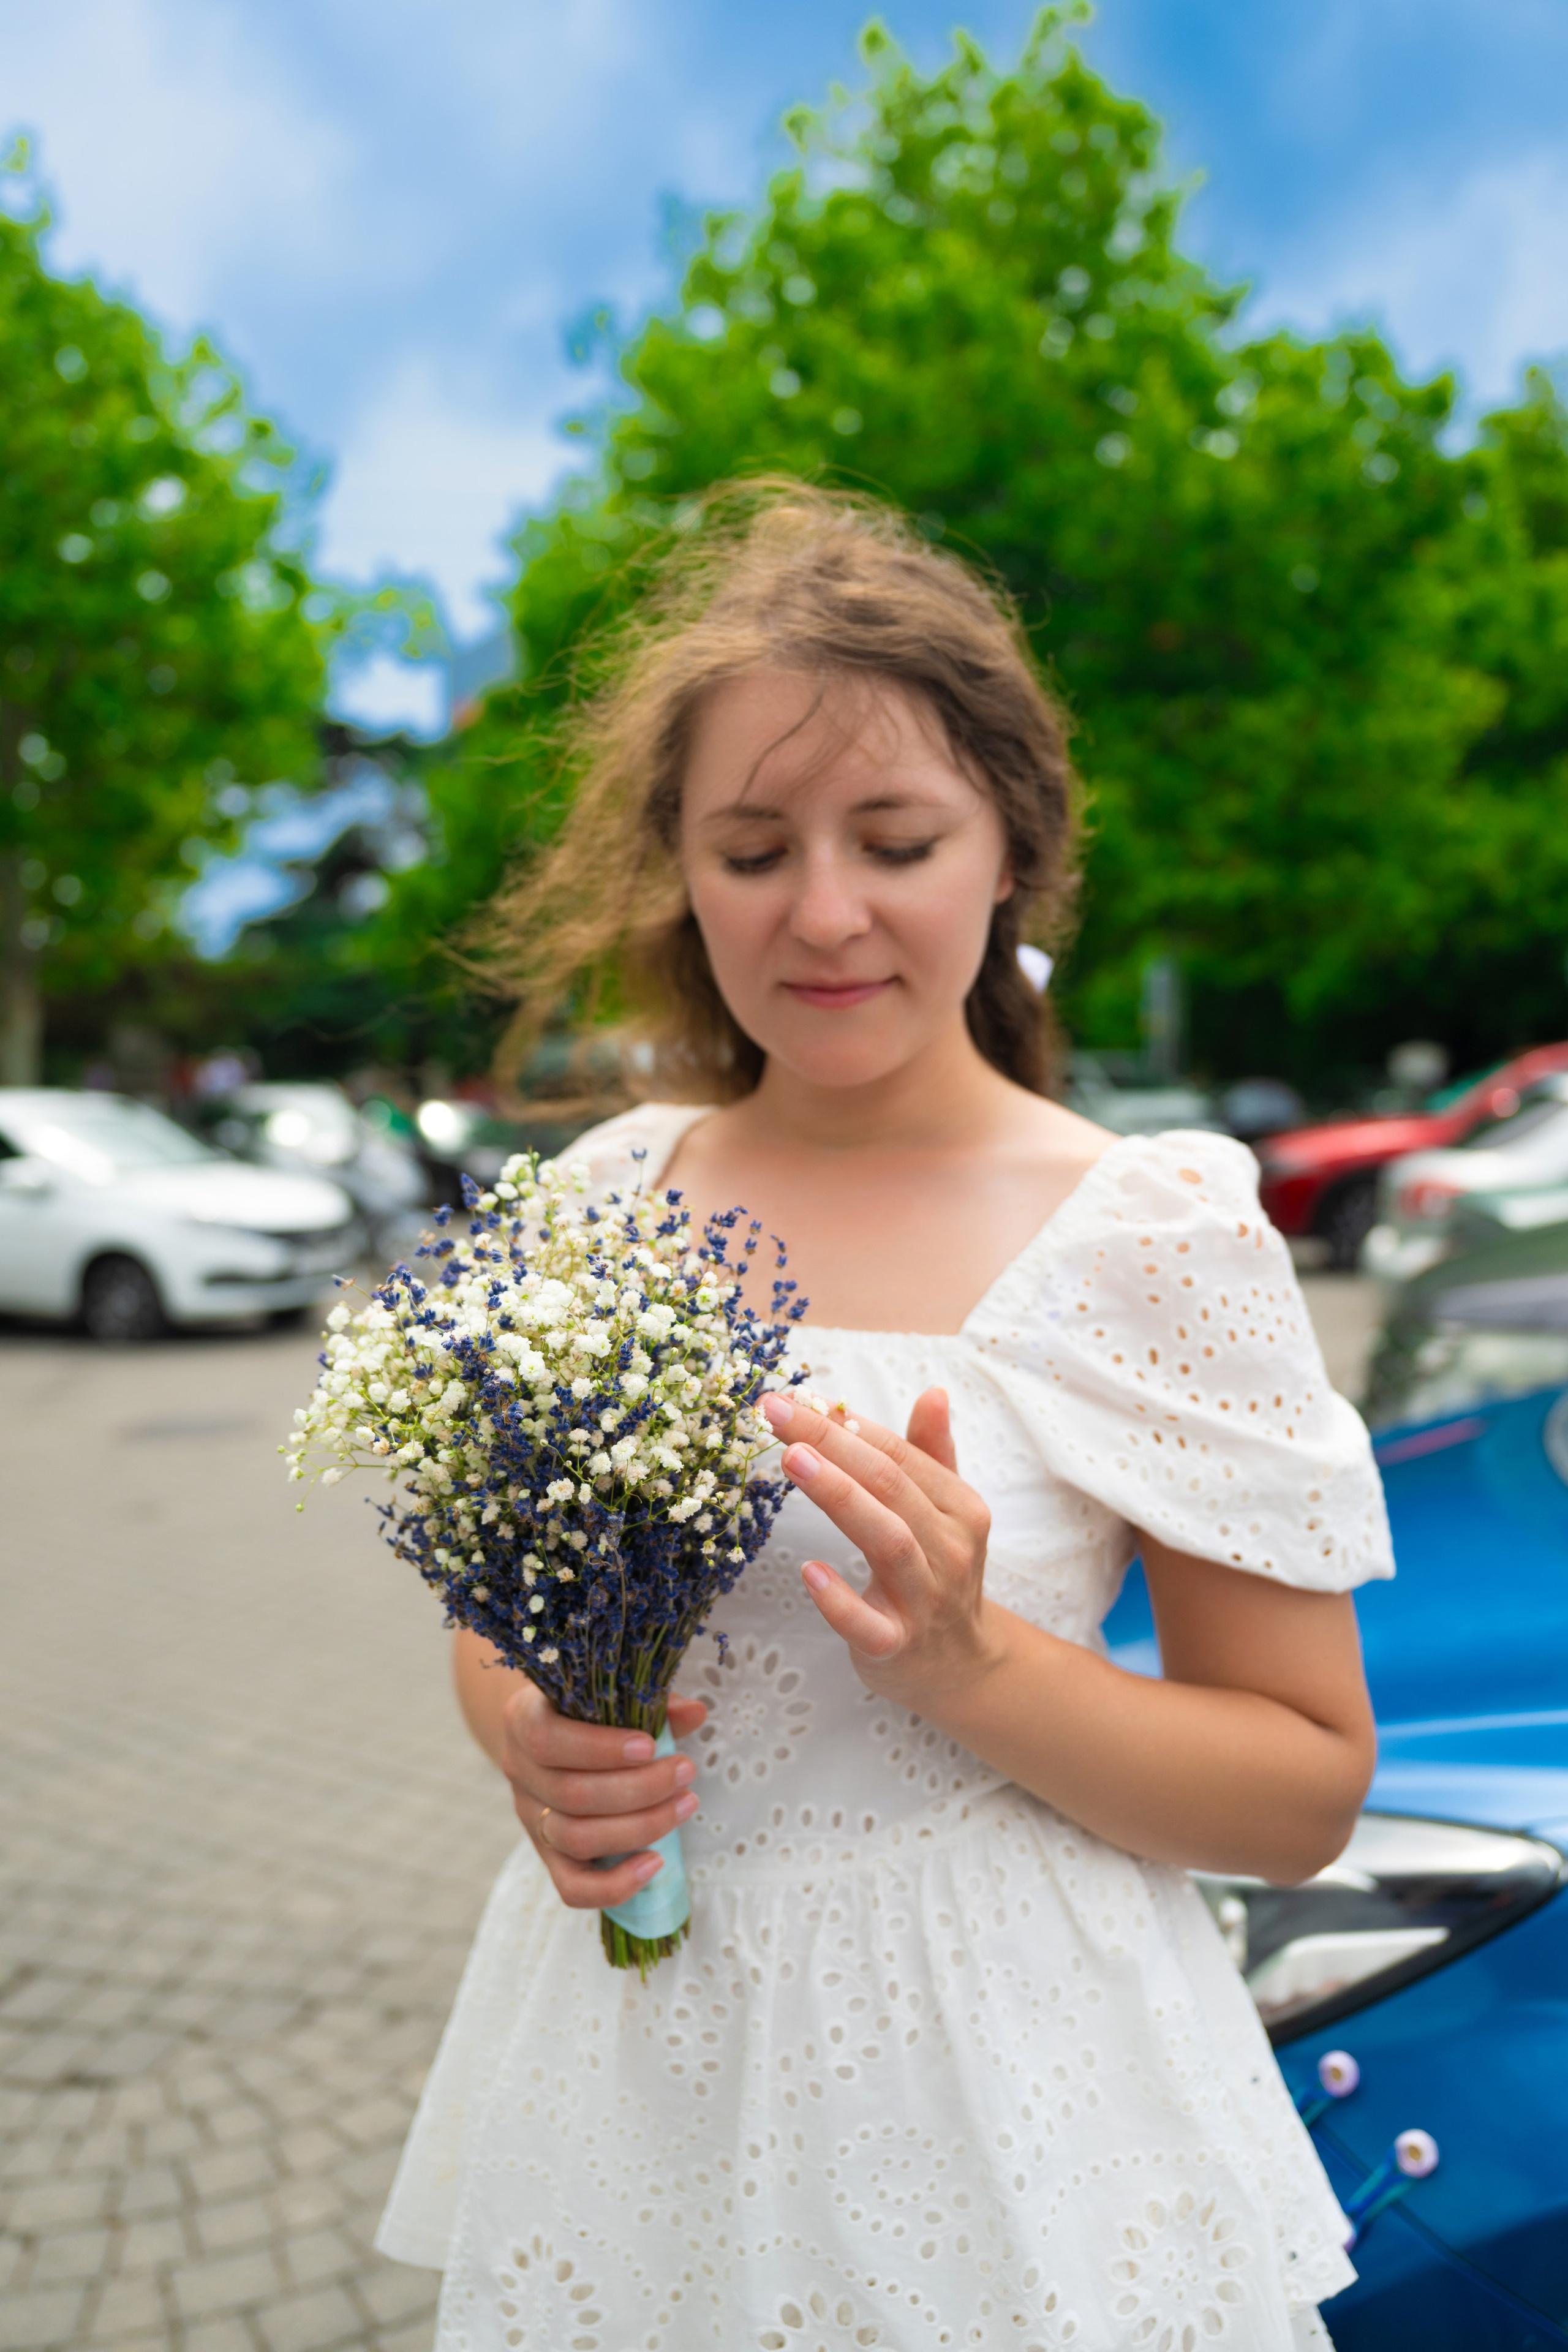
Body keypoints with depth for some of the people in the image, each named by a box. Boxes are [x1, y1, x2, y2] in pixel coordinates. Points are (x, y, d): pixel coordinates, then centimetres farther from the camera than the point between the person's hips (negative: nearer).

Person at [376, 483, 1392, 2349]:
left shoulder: (1156, 1231, -14)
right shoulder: (604, 1193, -3)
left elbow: (1308, 1790, -9)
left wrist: (972, 1663, -24)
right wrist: (530, 1741, -11)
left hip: (990, 2111, -3)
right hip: (617, 2075, 4)